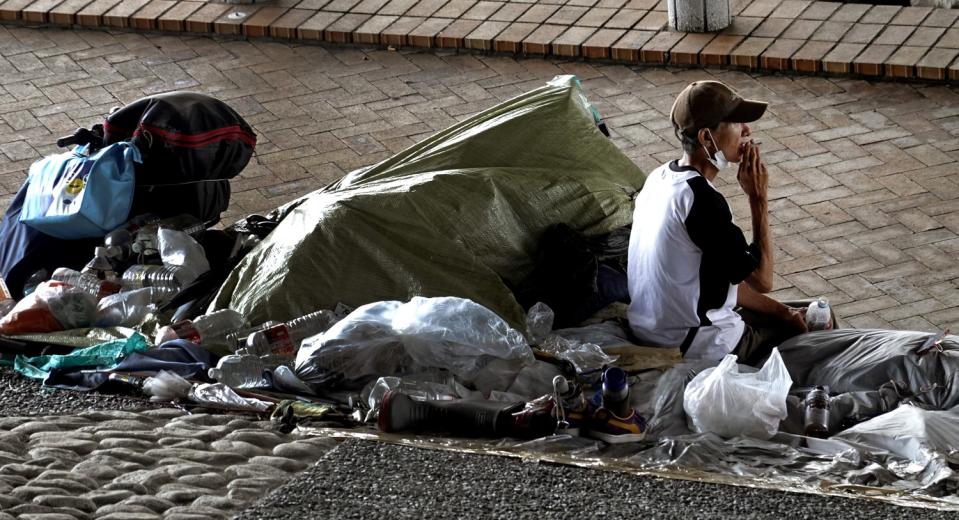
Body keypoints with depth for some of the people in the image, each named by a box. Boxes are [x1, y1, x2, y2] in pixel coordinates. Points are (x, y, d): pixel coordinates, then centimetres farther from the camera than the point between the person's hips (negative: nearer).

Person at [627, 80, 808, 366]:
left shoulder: (661, 178, 3)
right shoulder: (702, 199, -26)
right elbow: (761, 280, -18)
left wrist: (781, 311, 9)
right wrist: (758, 199, -14)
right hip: (694, 346, -9)